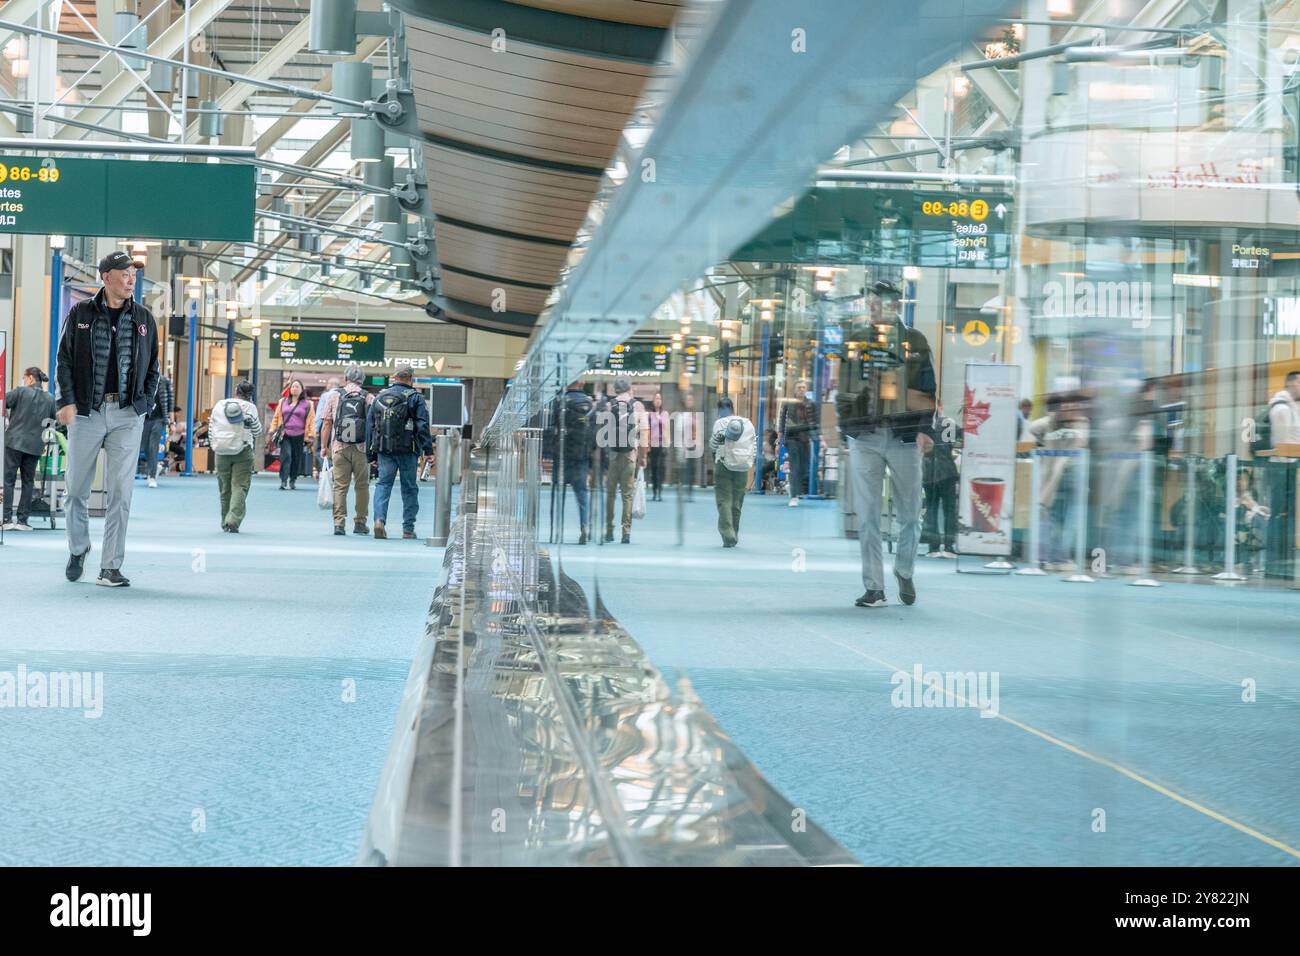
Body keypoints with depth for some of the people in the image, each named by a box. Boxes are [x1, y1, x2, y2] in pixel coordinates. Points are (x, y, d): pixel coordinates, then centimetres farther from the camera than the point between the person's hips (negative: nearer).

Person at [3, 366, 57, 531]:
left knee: (8, 480, 0)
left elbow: (4, 402, -7)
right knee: (28, 482, 10)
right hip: (34, 445, 4)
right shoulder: (49, 399, 5)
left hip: (14, 441, -4)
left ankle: (7, 519, -7)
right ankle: (22, 520, 8)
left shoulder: (21, 391, -5)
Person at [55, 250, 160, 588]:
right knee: (77, 487, 5)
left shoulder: (144, 318, 9)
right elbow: (64, 360, 4)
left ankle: (111, 567, -1)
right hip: (86, 412, -1)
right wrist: (67, 401, -7)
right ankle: (78, 548, 30)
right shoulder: (80, 314, 3)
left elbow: (153, 368, 15)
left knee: (120, 492, -4)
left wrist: (144, 404, 3)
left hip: (128, 415, 1)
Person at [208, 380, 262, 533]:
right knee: (240, 486, -4)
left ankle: (225, 522, 19)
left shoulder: (219, 405, 5)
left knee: (225, 488, 12)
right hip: (243, 451, -3)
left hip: (221, 451, 3)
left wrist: (213, 445, 23)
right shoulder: (250, 407, -5)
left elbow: (211, 429, 10)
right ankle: (234, 519, -19)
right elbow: (257, 430, 3)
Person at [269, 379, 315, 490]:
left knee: (297, 459, 4)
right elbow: (276, 417, 17)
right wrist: (272, 431, 11)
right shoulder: (283, 402, 13)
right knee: (286, 456, -14)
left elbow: (311, 420, 5)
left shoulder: (307, 404, 7)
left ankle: (293, 481, 18)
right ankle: (283, 481, -17)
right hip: (285, 435, 0)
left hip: (299, 437, 0)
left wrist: (311, 435, -2)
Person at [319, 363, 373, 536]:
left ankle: (339, 523, -5)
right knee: (362, 486, 10)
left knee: (340, 486, 3)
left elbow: (326, 424, 3)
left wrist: (324, 446, 10)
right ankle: (360, 523, 12)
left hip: (339, 448, 0)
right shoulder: (369, 398, 2)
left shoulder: (334, 396, 4)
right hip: (362, 449, 0)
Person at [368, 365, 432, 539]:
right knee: (409, 488, 6)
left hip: (383, 449, 3)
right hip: (407, 450, -3)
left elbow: (370, 426, 13)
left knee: (383, 484, 3)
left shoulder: (380, 397, 11)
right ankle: (408, 528, 8)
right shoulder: (415, 398, -1)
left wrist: (373, 453, 17)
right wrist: (428, 450, -5)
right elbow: (423, 426, -7)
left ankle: (379, 519, -19)